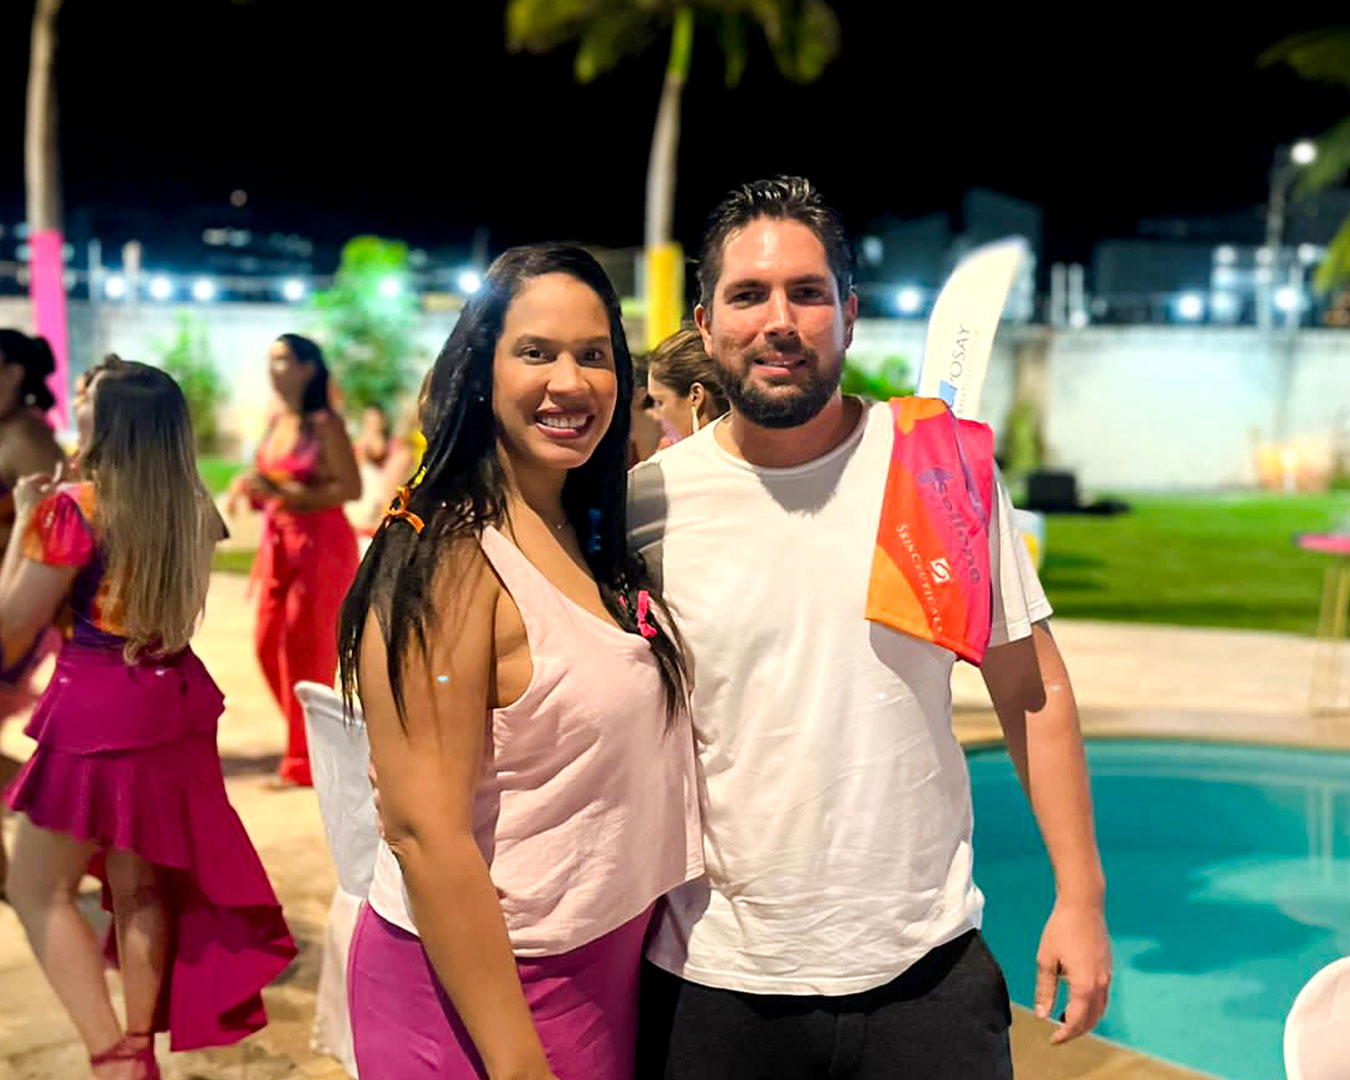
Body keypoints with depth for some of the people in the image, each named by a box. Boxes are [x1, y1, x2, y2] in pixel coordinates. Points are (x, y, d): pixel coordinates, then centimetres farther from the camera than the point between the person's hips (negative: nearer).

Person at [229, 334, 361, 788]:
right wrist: (251, 490, -1)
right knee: (268, 645, 8)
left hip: (321, 542, -8)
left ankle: (305, 763, 10)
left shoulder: (324, 424, -11)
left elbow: (351, 487, -17)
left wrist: (287, 494, -21)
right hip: (279, 542, 8)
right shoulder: (276, 424, 11)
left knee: (306, 649, -2)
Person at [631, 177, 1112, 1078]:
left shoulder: (944, 471, -4)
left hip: (927, 968, 0)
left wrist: (1080, 895, -1)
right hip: (713, 980, 0)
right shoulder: (649, 503, -5)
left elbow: (1033, 691, 2)